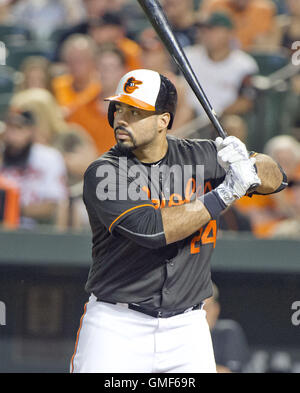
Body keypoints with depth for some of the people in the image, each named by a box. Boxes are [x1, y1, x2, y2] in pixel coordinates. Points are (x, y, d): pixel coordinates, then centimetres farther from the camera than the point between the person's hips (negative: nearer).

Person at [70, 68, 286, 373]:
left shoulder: (200, 156, 2)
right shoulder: (103, 174, -10)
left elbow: (274, 177, 10)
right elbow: (150, 228, -23)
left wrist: (247, 167, -13)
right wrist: (226, 193, -20)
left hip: (186, 328, 3)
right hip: (116, 325, -3)